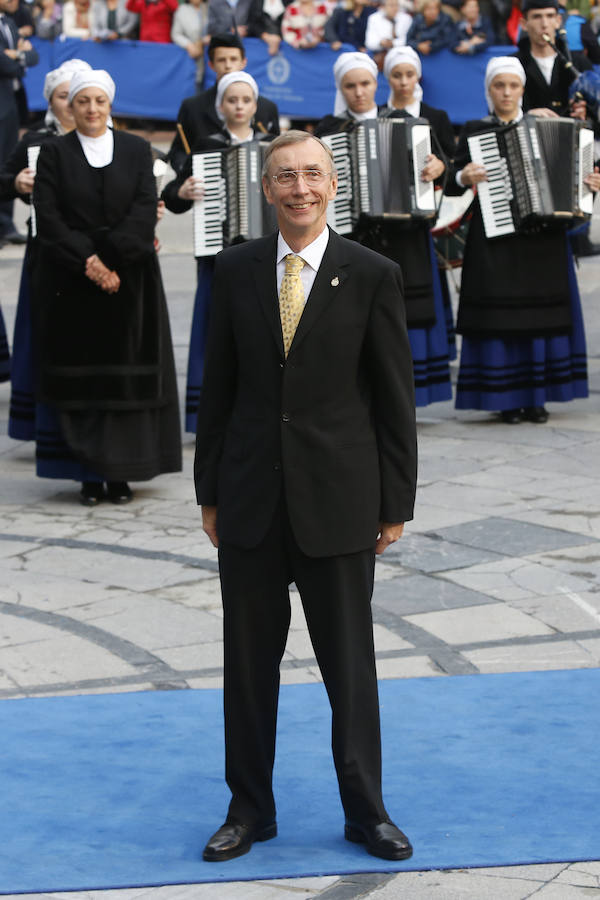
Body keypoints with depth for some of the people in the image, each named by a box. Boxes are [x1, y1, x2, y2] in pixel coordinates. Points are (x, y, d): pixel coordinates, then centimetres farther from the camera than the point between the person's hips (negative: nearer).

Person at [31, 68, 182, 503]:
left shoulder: (137, 150, 6)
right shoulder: (54, 153, 4)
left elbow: (146, 210, -4)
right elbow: (48, 218, -4)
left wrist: (107, 258, -15)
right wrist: (86, 261, -16)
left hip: (129, 280, 1)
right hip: (70, 283, -1)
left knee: (127, 377, -1)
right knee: (79, 377, -1)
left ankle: (121, 473, 5)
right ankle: (89, 473, 5)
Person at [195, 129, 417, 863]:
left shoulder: (372, 276, -4)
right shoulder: (236, 270, 3)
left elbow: (395, 397, -1)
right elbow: (218, 384, 7)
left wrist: (395, 502, -3)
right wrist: (209, 490, 6)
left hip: (338, 499, -2)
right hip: (251, 497, 2)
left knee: (349, 662, 6)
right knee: (248, 661, 8)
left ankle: (365, 809, 19)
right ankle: (250, 807, 21)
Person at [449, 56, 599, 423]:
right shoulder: (475, 131, 4)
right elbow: (453, 180, 1)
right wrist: (465, 177, -20)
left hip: (541, 236, 2)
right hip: (494, 236, -2)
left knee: (540, 314, 1)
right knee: (500, 315, -5)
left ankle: (536, 396, 8)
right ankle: (508, 397, 1)